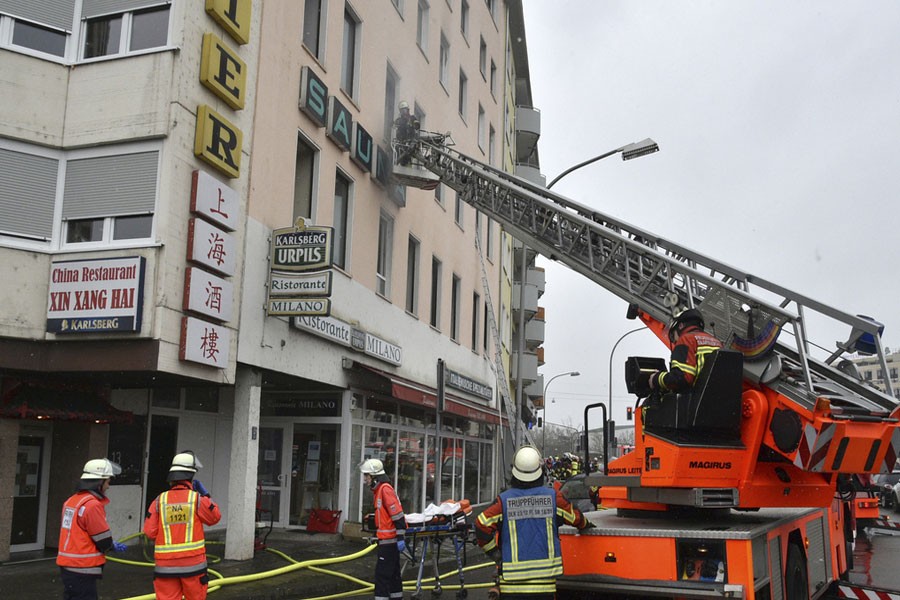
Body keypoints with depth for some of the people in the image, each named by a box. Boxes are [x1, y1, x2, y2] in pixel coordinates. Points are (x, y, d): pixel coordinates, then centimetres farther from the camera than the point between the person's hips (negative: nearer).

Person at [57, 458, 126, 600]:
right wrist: (113, 546, 9)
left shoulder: (71, 501, 10)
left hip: (68, 566, 9)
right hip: (82, 570, -9)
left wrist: (112, 545, 12)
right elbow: (104, 541, -14)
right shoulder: (93, 505, -19)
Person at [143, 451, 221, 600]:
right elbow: (215, 517, 10)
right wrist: (205, 495, 15)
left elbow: (149, 531, -1)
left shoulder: (160, 500, -1)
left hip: (165, 564, 1)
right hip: (193, 562, -1)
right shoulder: (197, 499, -6)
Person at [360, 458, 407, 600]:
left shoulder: (385, 489, -17)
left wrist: (400, 538, -23)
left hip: (389, 540, -10)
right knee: (393, 571, 15)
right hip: (389, 539, 10)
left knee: (382, 572, -7)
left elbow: (397, 515, -22)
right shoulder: (380, 489, 14)